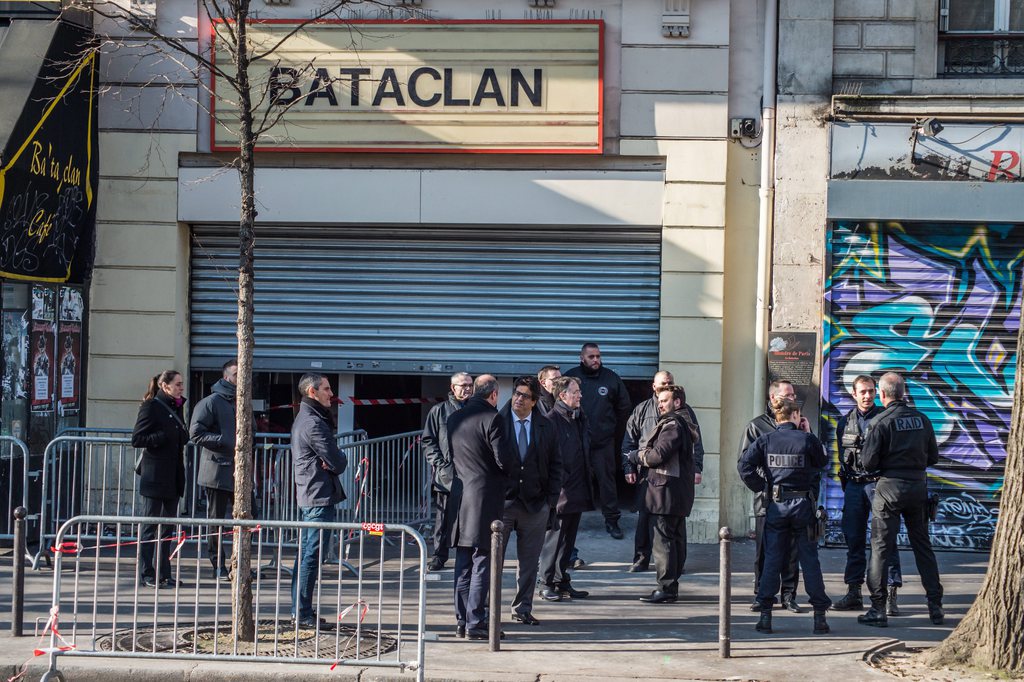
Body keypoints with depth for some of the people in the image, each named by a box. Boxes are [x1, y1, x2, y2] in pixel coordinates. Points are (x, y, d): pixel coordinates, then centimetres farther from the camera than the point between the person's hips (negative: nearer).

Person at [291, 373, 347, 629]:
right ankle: (303, 614, -6)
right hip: (320, 496, -11)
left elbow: (334, 460, 14)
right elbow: (337, 462, -18)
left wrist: (333, 461, -7)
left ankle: (299, 610, 20)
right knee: (312, 556, -8)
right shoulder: (313, 423, -16)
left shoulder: (302, 419, 17)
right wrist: (341, 461, 4)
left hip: (306, 495, 11)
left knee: (305, 552, 14)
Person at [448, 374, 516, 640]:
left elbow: (451, 456, 13)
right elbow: (504, 459, -14)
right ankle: (475, 623, -3)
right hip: (486, 496, -6)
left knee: (463, 565, 12)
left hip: (460, 496, 6)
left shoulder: (454, 419, 8)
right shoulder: (491, 418, -12)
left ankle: (462, 620, 15)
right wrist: (510, 472, 7)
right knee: (482, 563, -2)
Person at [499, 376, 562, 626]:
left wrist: (551, 499, 2)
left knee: (529, 562, 8)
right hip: (502, 502, -3)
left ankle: (523, 609, 18)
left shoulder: (546, 428, 6)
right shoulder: (496, 423, -3)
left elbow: (555, 465, 9)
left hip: (535, 504, 3)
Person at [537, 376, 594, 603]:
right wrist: (562, 480, -18)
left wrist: (586, 479, 16)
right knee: (554, 537, -4)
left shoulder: (580, 417, 15)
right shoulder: (552, 420, -12)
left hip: (578, 489, 8)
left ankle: (562, 582, 18)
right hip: (560, 490, -8)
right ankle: (547, 583, 2)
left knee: (568, 539, 12)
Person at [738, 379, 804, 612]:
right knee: (764, 549, 0)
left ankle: (789, 595, 7)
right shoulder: (757, 425, 7)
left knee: (792, 549, 1)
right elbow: (744, 460, 3)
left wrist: (807, 434, -2)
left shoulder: (800, 424, 15)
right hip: (767, 497, -2)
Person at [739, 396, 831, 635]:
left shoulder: (765, 441, 0)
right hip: (803, 504, -1)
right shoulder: (807, 439, -5)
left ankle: (765, 614, 3)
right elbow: (823, 462, 12)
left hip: (776, 505, 1)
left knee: (772, 559, 6)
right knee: (809, 559, 6)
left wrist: (761, 488, 2)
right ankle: (819, 615, 8)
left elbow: (745, 466, -9)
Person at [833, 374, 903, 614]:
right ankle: (853, 593, 12)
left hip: (879, 483, -4)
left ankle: (890, 595, -8)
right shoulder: (845, 422, 13)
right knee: (854, 540, 6)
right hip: (854, 485, 4)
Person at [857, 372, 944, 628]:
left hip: (890, 487, -4)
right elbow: (933, 457, 10)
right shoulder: (921, 419, 3)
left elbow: (868, 463, -12)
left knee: (881, 548, 1)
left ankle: (878, 609, 0)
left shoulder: (881, 421, -11)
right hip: (918, 487, 4)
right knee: (923, 546, 13)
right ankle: (935, 607, 14)